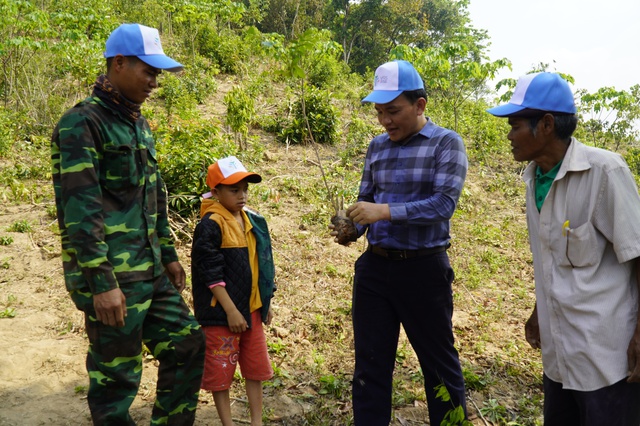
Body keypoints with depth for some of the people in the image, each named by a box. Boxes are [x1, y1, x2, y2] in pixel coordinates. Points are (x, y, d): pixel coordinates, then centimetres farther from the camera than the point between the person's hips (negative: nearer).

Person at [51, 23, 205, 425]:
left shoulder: (139, 122, 13)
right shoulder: (82, 123, -13)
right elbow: (80, 211, -19)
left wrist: (168, 254, 19)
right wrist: (101, 283, -21)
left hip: (150, 272, 8)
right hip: (111, 277, -8)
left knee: (188, 343, 13)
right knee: (116, 377, 5)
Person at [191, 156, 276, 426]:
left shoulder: (253, 221, 6)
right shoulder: (210, 226, -15)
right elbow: (210, 274, -18)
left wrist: (266, 303, 15)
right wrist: (231, 310, -18)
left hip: (252, 309, 7)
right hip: (222, 312, -7)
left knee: (256, 367, 14)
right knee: (220, 372, 7)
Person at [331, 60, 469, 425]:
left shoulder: (447, 143, -5)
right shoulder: (377, 146, 11)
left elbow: (443, 203, -17)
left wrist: (386, 211, -27)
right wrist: (351, 228, -7)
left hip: (424, 269, -4)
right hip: (374, 267, 5)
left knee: (439, 363, 10)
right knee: (370, 363, 11)